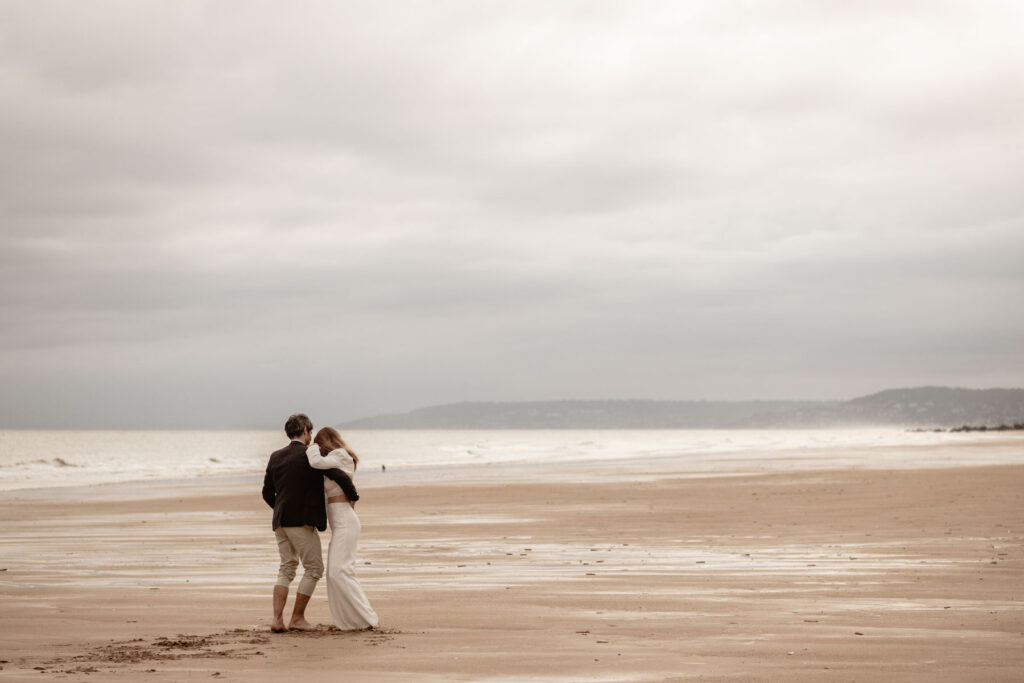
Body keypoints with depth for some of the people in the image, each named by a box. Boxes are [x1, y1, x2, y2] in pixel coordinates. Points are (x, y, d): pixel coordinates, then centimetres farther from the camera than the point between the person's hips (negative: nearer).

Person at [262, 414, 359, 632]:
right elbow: (340, 477, -17)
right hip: (302, 522, -6)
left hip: (281, 522, 6)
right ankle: (297, 618, 4)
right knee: (314, 568, 6)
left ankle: (277, 619, 2)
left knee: (287, 569, 15)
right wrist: (353, 497, 1)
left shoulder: (276, 457, 9)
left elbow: (267, 493, 14)